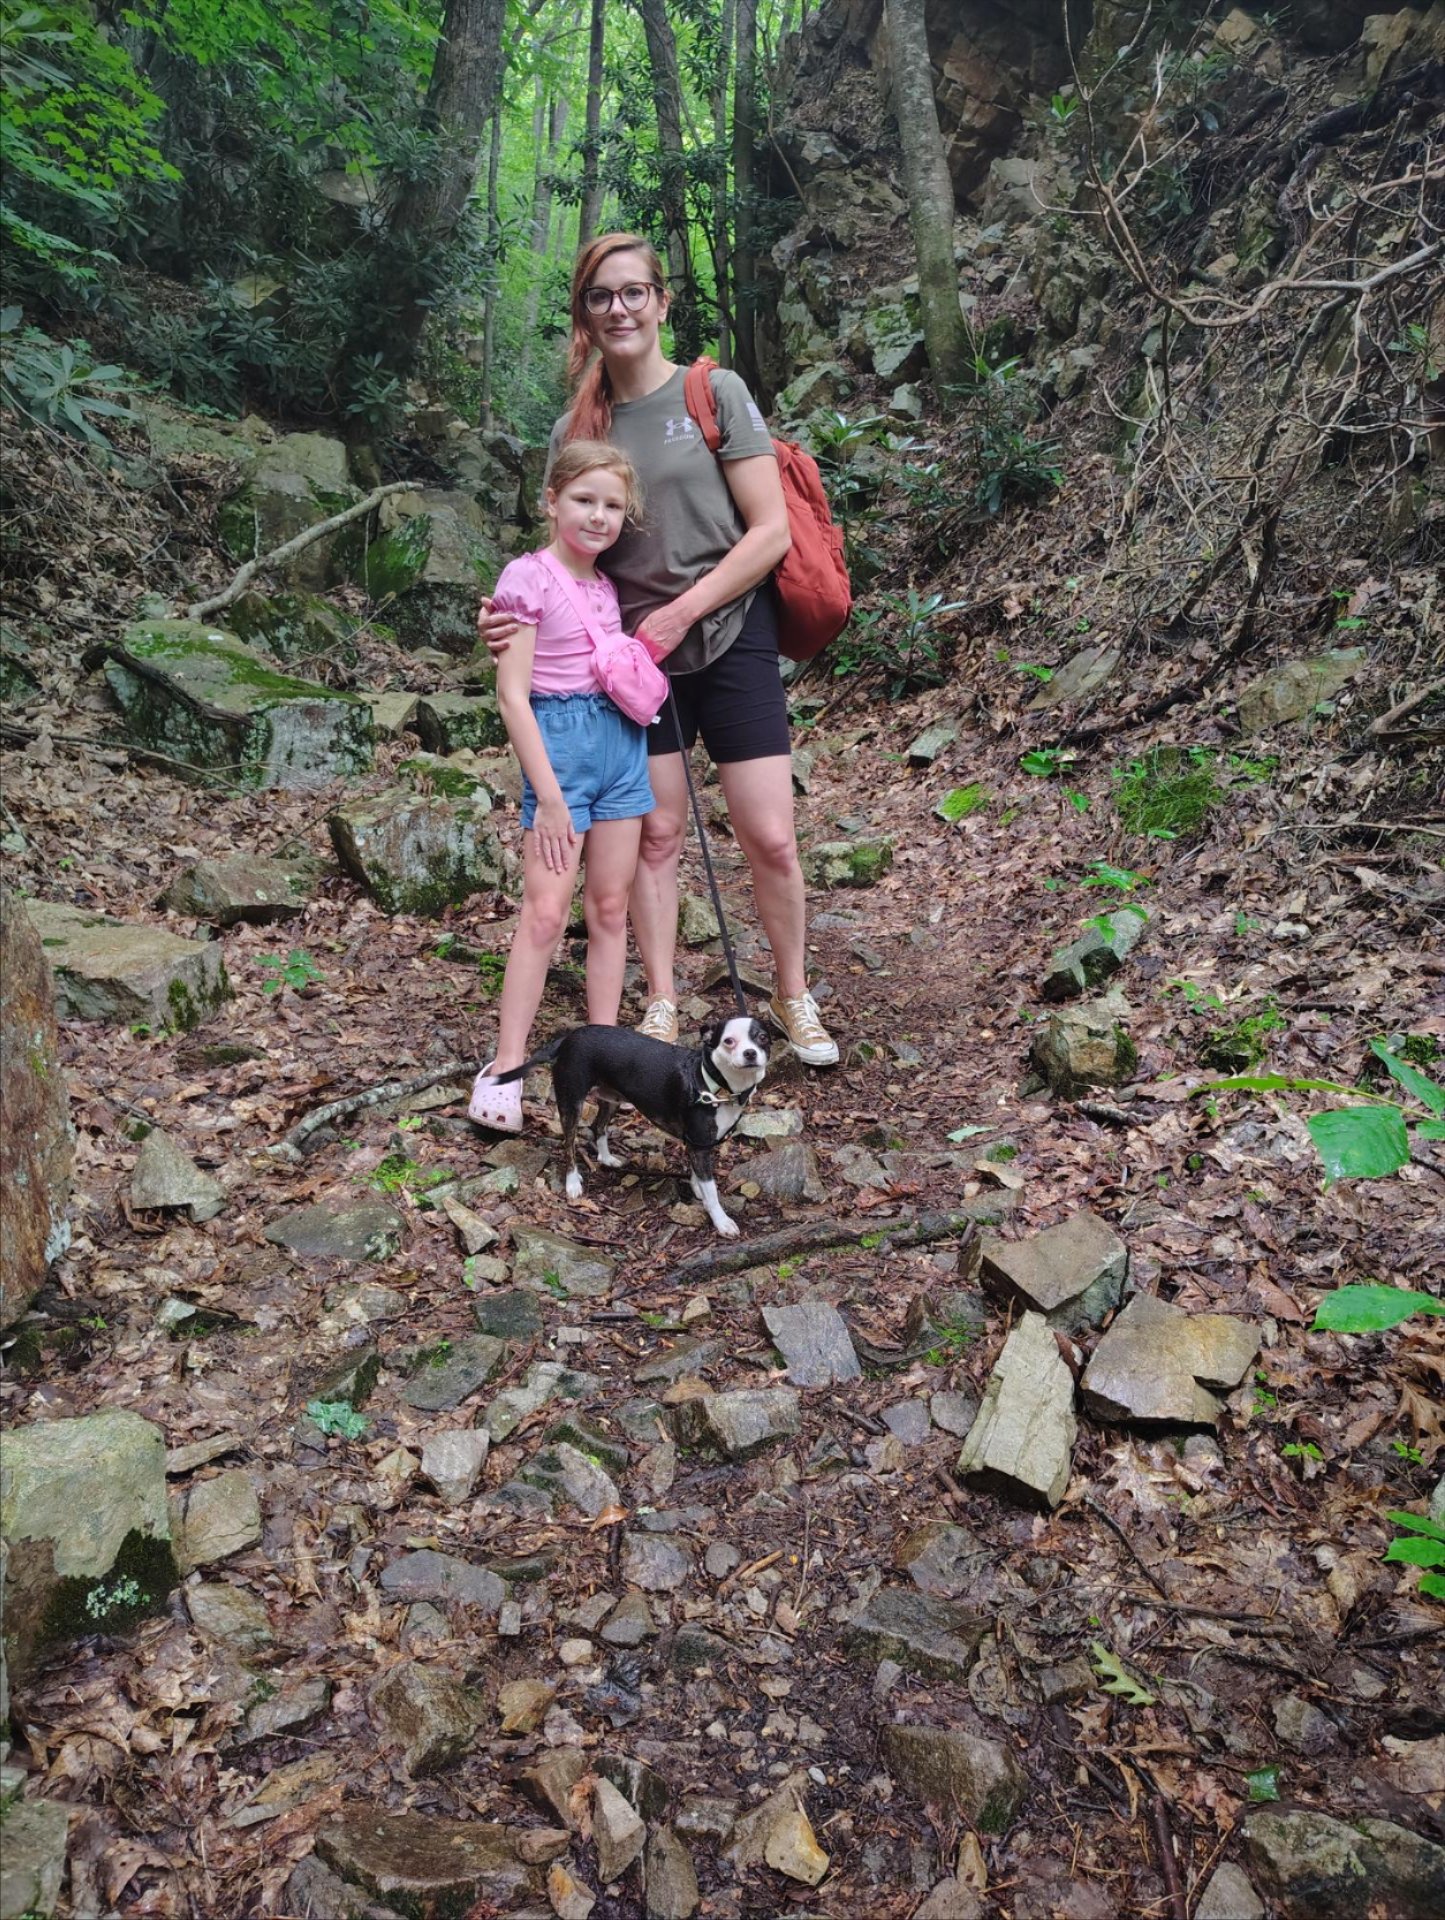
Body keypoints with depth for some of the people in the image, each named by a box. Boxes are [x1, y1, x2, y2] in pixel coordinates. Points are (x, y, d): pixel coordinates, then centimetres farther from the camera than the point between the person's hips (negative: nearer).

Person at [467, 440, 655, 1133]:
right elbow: (512, 694, -13)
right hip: (559, 740, -7)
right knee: (545, 912, -10)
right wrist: (549, 795, -16)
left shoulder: (608, 586, 12)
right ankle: (505, 1069, -3)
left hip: (621, 738, 7)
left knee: (610, 907, 9)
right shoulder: (528, 577, -9)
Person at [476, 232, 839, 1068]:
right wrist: (515, 615, -12)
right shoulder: (576, 431, 6)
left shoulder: (716, 393, -4)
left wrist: (681, 613, -15)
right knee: (657, 834, 5)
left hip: (731, 637, -3)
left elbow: (771, 532, -9)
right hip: (633, 653, 3)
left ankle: (796, 998, 16)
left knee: (771, 839, -4)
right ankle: (663, 1005, 17)